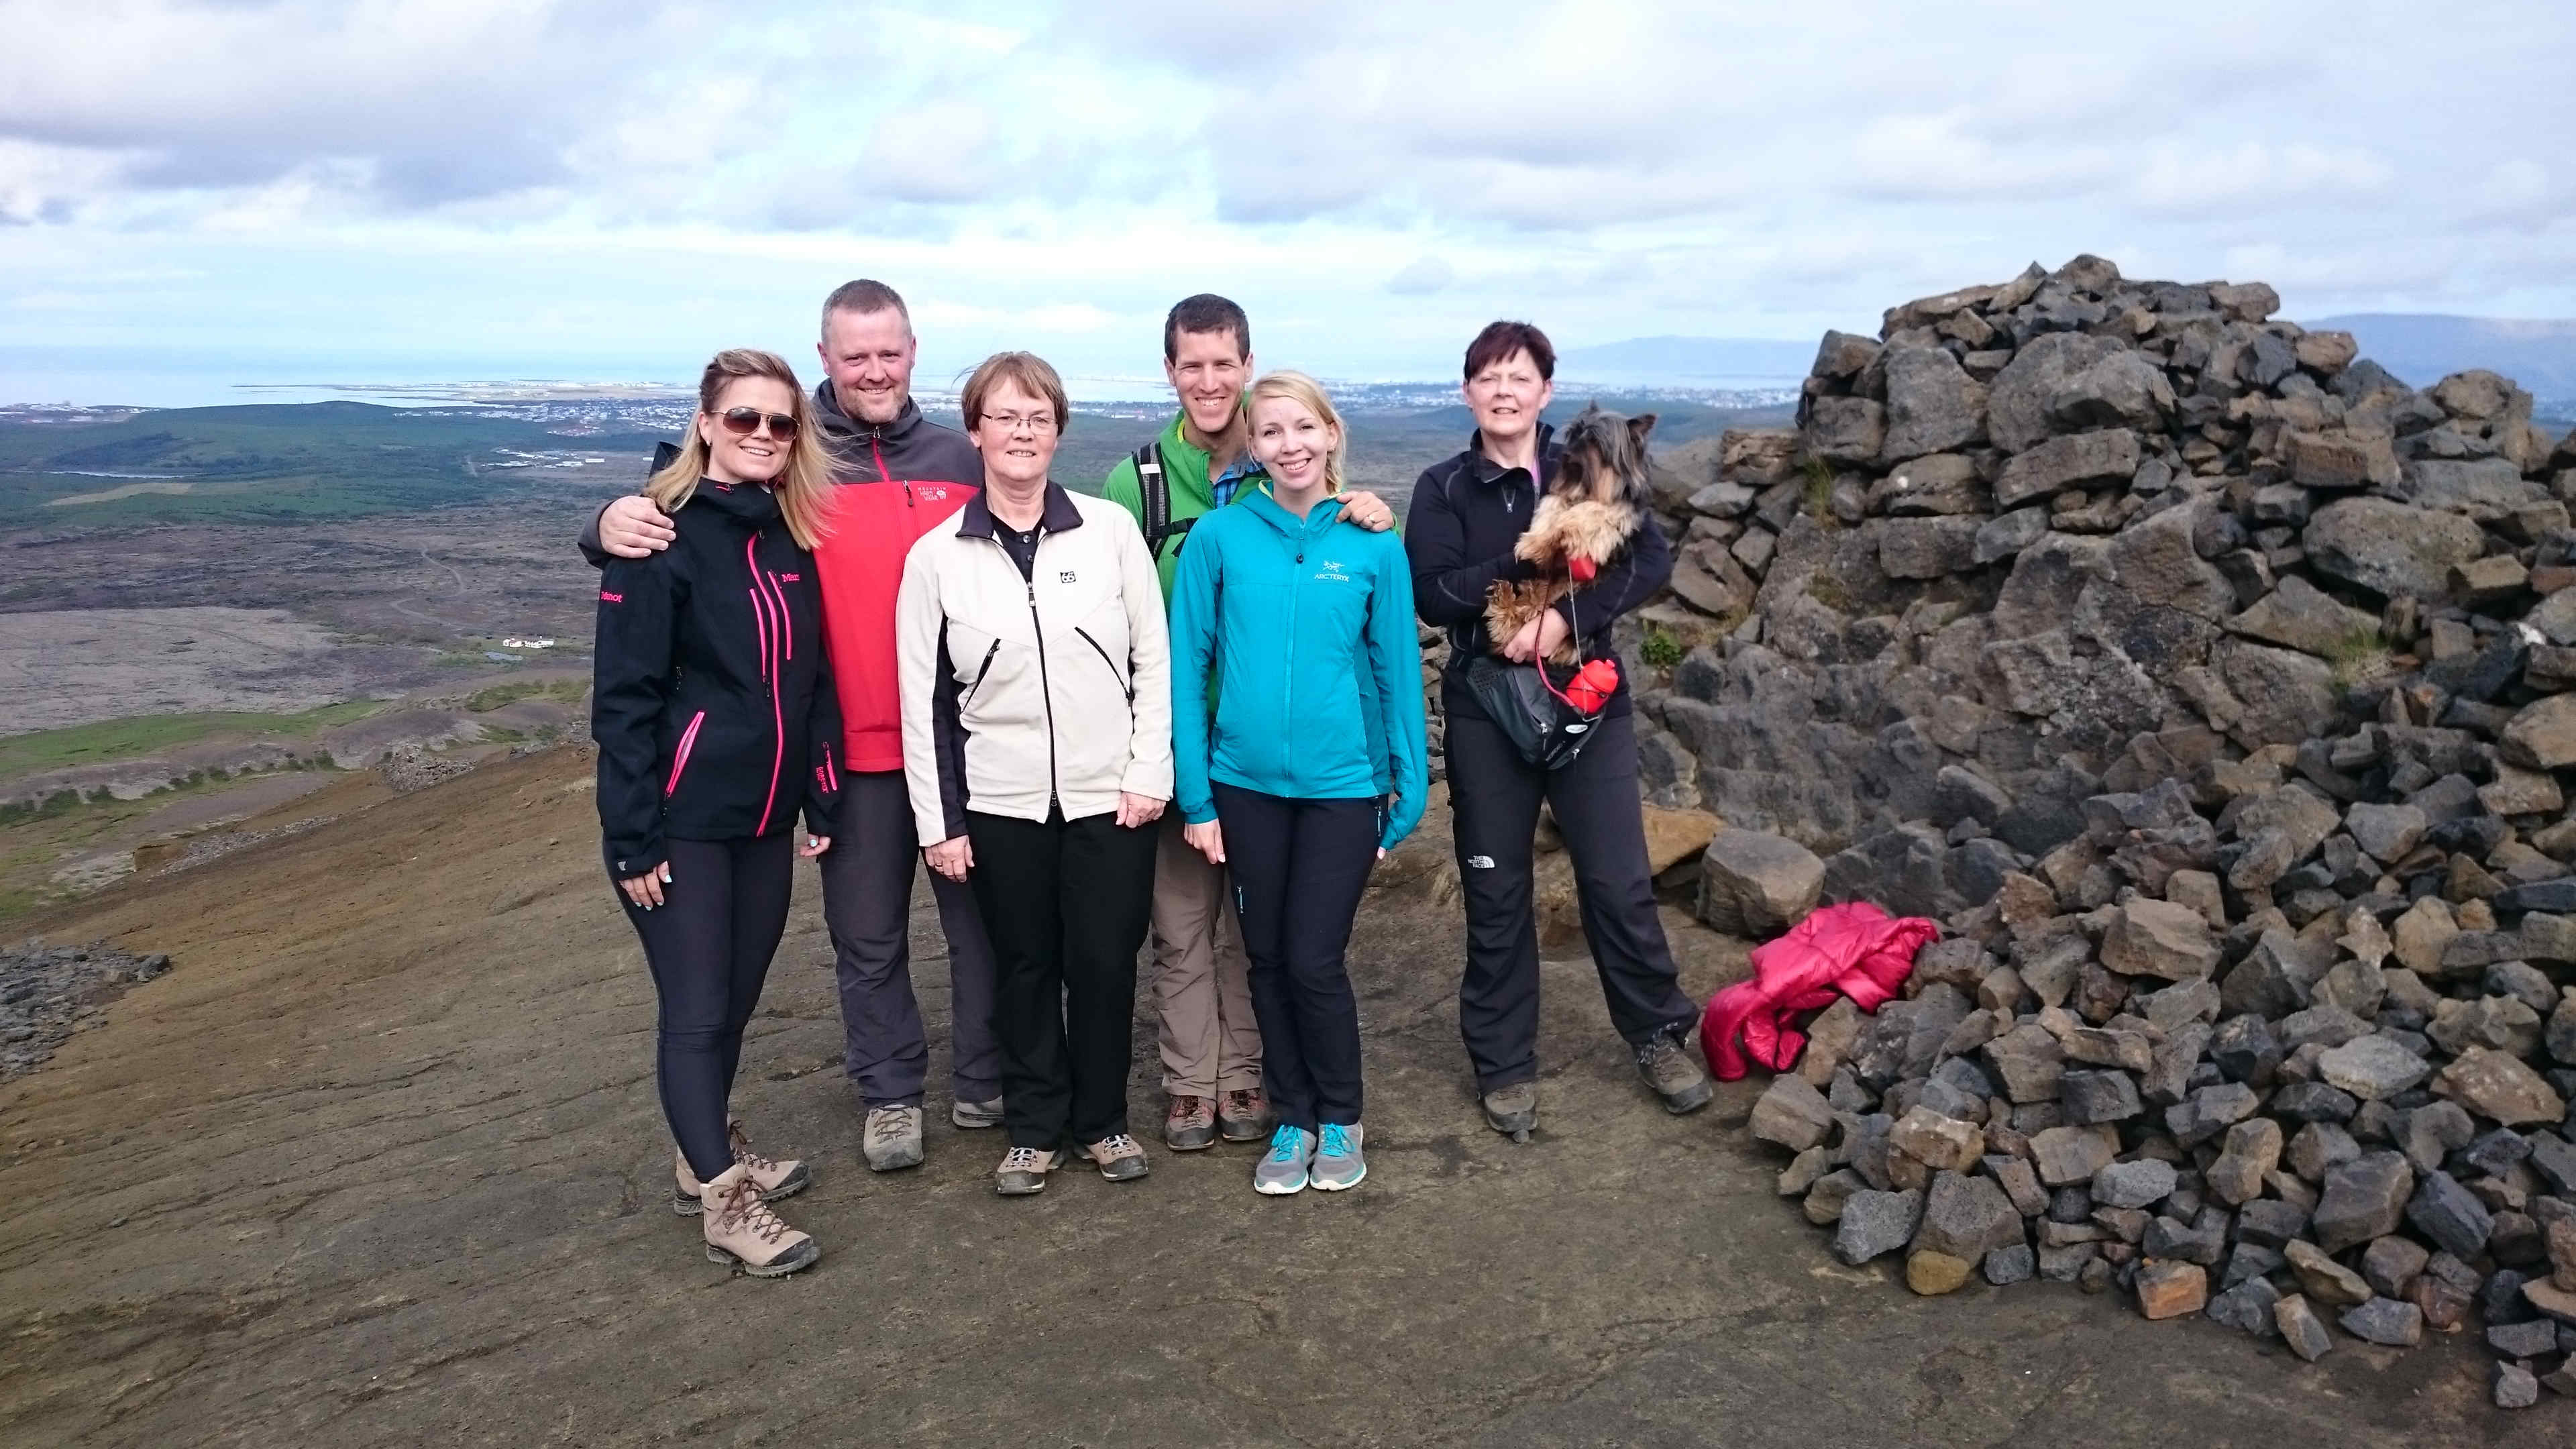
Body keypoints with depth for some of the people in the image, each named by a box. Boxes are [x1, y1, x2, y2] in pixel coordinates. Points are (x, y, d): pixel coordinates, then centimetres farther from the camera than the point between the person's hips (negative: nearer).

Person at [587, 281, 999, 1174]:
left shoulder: (960, 459, 5)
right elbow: (683, 528, -3)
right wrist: (615, 523, -26)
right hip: (852, 747, -1)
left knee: (980, 916, 12)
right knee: (868, 936, 12)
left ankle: (988, 1081, 30)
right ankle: (890, 1092, 30)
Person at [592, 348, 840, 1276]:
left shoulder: (792, 538, 8)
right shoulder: (665, 536, -11)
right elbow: (624, 695, -13)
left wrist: (821, 801, 10)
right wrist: (632, 838, -16)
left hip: (765, 817, 6)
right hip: (682, 822, -6)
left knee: (736, 1002, 16)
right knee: (696, 1011, 1)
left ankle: (710, 1155, 33)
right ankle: (725, 1208, 10)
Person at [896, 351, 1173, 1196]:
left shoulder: (1111, 530, -2)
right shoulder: (935, 557, -1)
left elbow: (1154, 659, 1)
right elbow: (923, 699, 1)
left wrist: (1149, 771, -5)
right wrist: (938, 820, -1)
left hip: (1110, 795, 0)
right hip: (1000, 803, 1)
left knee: (1105, 964, 6)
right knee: (1024, 966, 10)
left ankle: (1103, 1119, 26)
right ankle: (1033, 1128, 27)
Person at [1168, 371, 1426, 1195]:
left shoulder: (1373, 546, -4)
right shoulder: (1221, 537, -4)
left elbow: (1399, 672, 0)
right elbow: (1186, 665, -2)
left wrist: (1409, 795, 1)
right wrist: (1195, 795, -4)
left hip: (1342, 786, -1)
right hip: (1246, 783, 1)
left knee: (1315, 962, 0)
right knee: (1267, 960, 11)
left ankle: (1340, 1120, 24)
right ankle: (1291, 1119, 30)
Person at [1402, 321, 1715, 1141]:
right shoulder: (1443, 489, 2)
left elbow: (1653, 561, -10)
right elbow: (1432, 593, -12)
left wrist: (1567, 614, -23)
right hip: (1485, 710, 0)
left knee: (1619, 881, 3)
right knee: (1495, 893, 7)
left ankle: (1659, 1035, 25)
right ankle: (1504, 1065, 21)